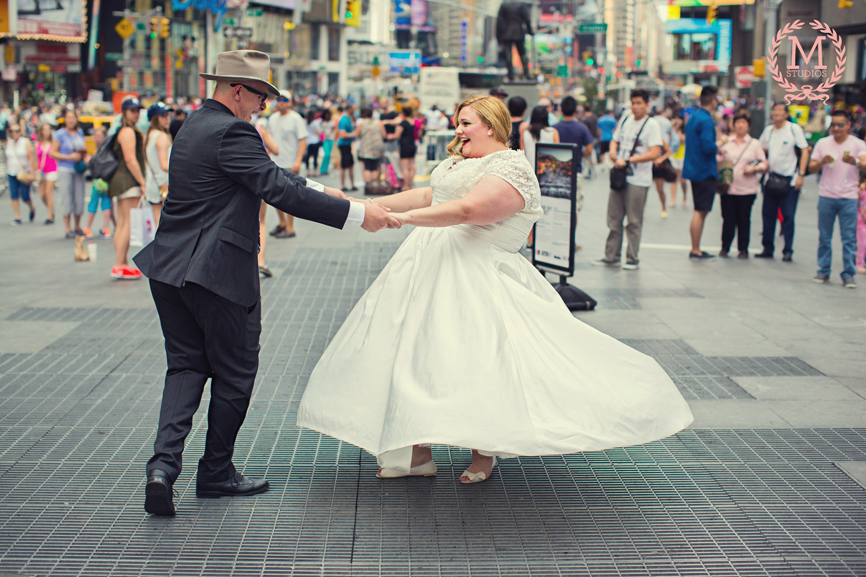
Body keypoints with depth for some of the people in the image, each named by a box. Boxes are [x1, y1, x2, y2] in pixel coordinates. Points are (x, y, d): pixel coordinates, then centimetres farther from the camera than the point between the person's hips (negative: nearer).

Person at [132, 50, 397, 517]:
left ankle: (164, 463, -4)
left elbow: (269, 174, 22)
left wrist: (319, 190, 21)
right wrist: (356, 214, -20)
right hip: (217, 272, -9)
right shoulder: (231, 132, -16)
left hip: (170, 268, 9)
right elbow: (280, 192, -22)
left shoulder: (197, 125, 15)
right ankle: (216, 473, 19)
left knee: (187, 366, 13)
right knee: (234, 373, 8)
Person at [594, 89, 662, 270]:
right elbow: (615, 140, 23)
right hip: (619, 176, 6)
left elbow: (654, 153, -16)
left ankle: (632, 259, 8)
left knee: (634, 222, 0)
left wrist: (627, 161, -19)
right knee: (614, 219, 7)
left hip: (638, 180, -6)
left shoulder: (651, 125, -7)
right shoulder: (625, 119, 11)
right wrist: (613, 150, -1)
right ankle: (612, 256, 14)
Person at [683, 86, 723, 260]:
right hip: (705, 172, -10)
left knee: (700, 211, 14)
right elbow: (708, 148, -25)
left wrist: (716, 145, 18)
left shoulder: (693, 117, 12)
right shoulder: (706, 121, -17)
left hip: (694, 169, 10)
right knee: (701, 211, -5)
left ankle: (695, 249, 18)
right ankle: (696, 251, -2)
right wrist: (720, 142, -8)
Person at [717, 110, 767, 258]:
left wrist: (754, 169, -12)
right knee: (727, 218, 0)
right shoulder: (726, 143, 12)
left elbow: (763, 164, 6)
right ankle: (725, 247, 13)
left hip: (747, 189, -1)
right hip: (727, 187, 1)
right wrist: (719, 155, -7)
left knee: (744, 219, 2)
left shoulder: (755, 144, 8)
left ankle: (743, 249, 12)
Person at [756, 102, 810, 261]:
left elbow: (804, 151, -5)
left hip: (790, 181, -5)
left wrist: (801, 174, -11)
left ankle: (788, 251, 3)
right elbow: (762, 150, 21)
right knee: (768, 215, 6)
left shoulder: (794, 129, -4)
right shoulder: (768, 130, 10)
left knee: (788, 216, -3)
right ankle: (767, 249, 15)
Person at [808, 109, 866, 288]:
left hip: (849, 198, -2)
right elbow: (811, 167, 7)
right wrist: (822, 161, -14)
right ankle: (823, 271, 15)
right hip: (826, 196, 2)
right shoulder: (823, 143, 7)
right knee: (824, 236, 6)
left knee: (849, 238, -2)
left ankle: (848, 274, 2)